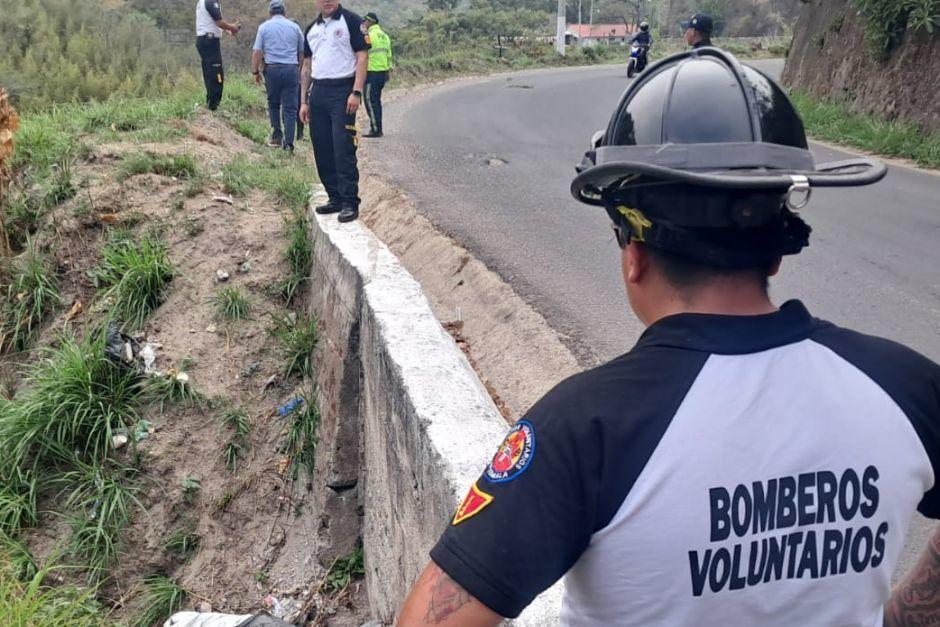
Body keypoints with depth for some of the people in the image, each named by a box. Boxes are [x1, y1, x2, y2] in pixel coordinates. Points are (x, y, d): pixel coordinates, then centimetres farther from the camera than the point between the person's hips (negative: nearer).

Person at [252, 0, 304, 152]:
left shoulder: (264, 27, 4)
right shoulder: (294, 27, 9)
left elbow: (257, 52, -2)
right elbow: (302, 52, 12)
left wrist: (255, 71, 6)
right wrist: (300, 69, 24)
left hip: (272, 69, 0)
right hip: (292, 69, 0)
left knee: (273, 104, 17)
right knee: (290, 108, 0)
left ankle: (276, 136, 15)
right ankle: (288, 143, -5)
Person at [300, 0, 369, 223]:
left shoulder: (351, 21, -2)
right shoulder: (311, 29, 16)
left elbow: (362, 56, -8)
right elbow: (307, 66, 19)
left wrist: (356, 92, -18)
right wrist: (303, 101, 13)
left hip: (342, 90, -6)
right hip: (317, 93, 7)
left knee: (343, 150, -10)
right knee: (322, 151, 6)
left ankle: (350, 203, -6)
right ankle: (335, 198, 16)